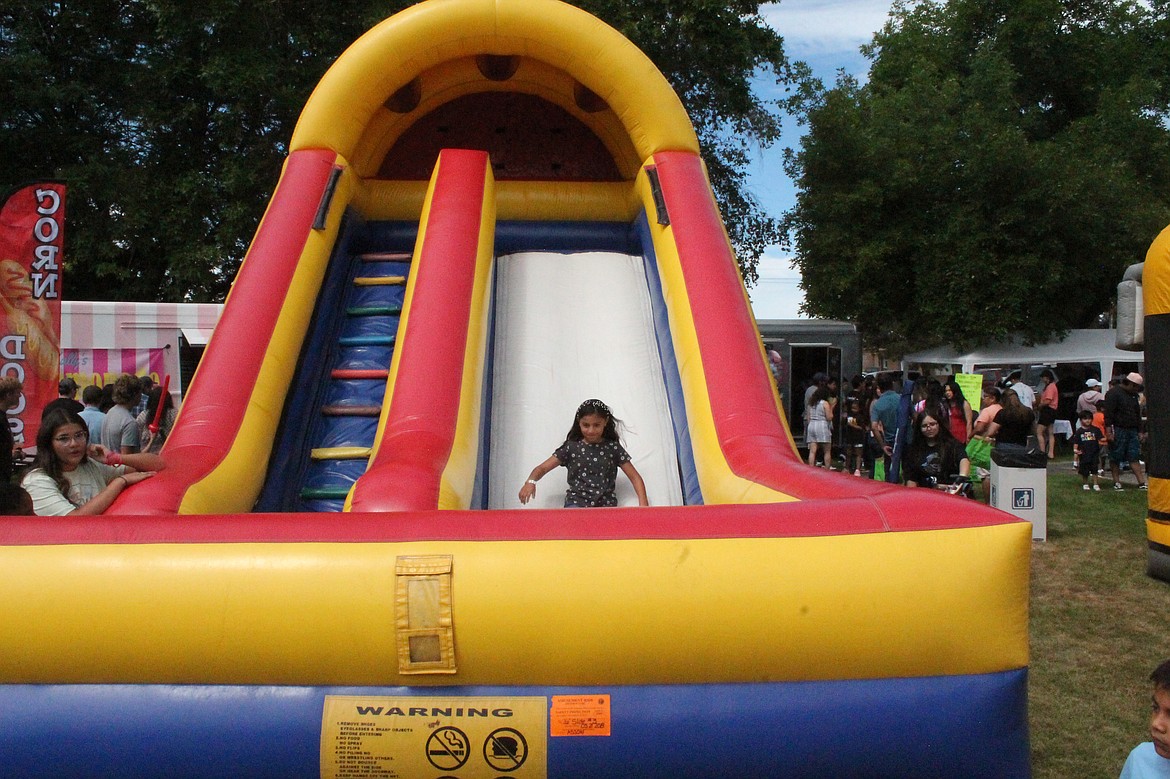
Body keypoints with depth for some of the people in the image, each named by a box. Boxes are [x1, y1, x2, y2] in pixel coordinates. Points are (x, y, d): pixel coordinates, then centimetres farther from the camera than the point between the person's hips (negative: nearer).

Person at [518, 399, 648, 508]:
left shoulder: (613, 448, 9)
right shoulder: (571, 447, 8)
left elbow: (634, 477, 10)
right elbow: (542, 468, 7)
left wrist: (643, 503, -6)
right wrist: (531, 481, -16)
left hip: (606, 504, 1)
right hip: (577, 502, -1)